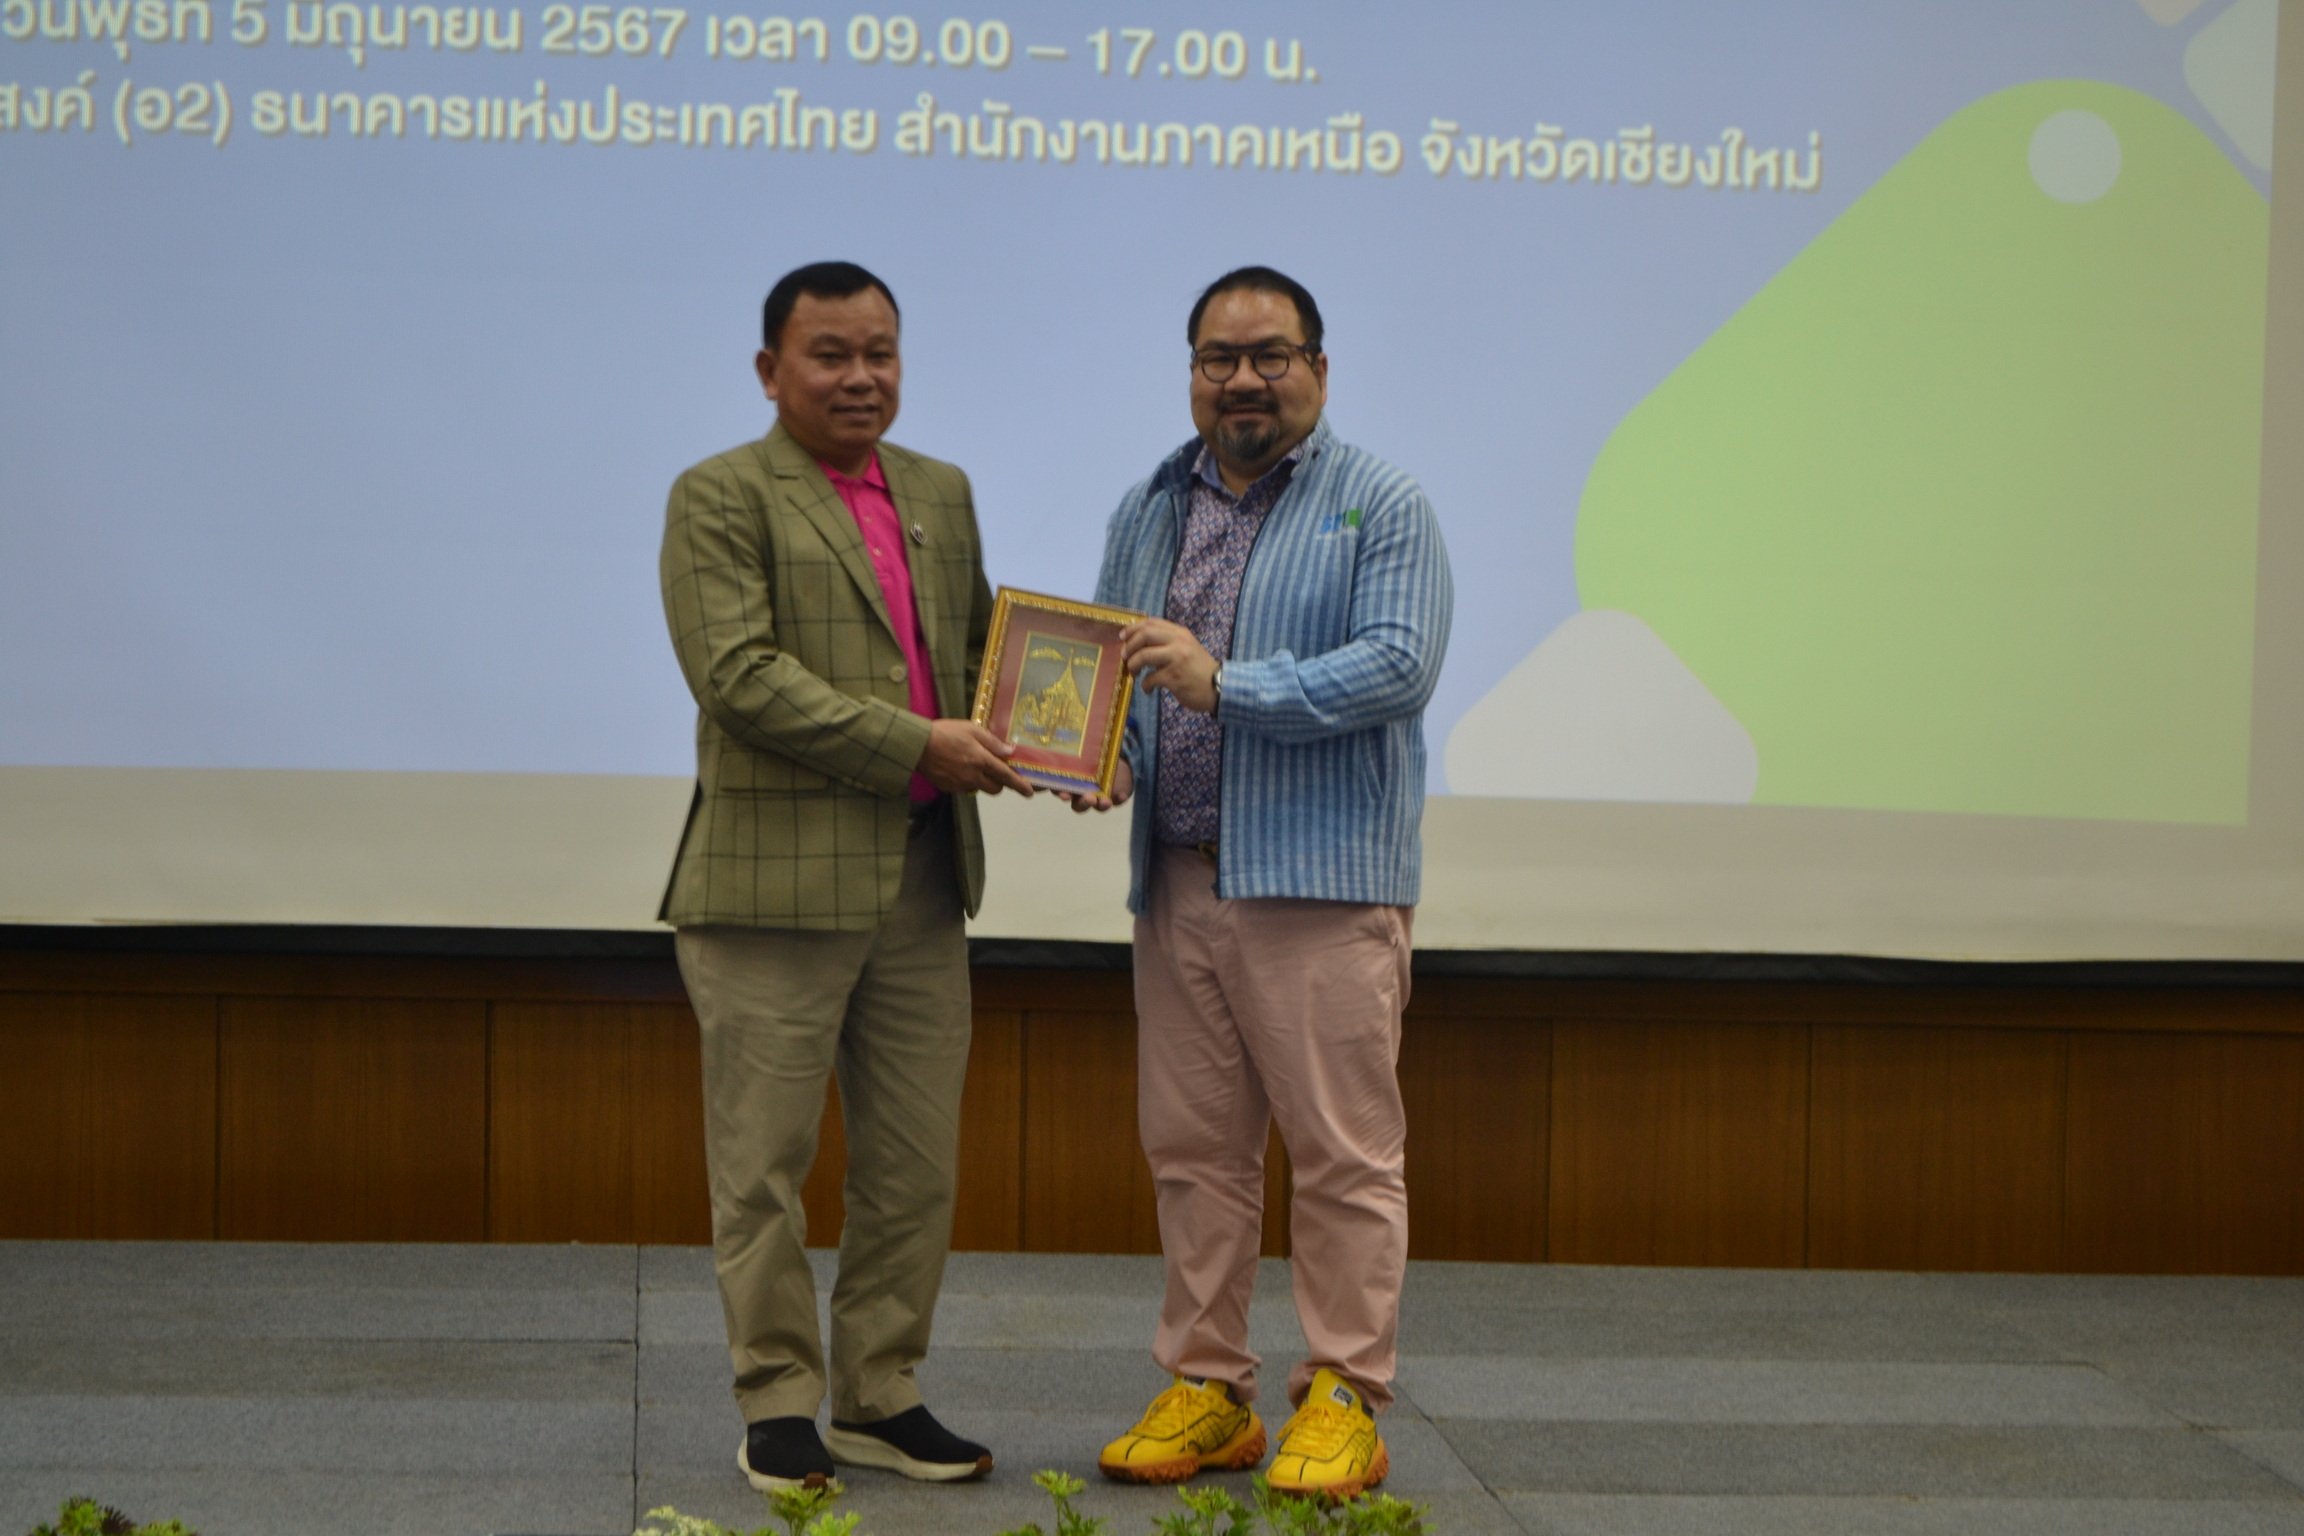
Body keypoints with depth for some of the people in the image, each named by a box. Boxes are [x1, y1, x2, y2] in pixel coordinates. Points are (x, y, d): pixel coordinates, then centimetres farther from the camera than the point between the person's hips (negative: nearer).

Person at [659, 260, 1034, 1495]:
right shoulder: (720, 499, -5)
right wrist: (914, 745, -18)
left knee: (914, 1164, 10)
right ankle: (779, 1406, 13)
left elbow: (978, 649, 23)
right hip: (778, 875, -6)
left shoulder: (942, 495, 16)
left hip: (923, 879, 6)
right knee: (764, 1162, 3)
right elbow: (739, 674, -16)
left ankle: (883, 1397, 21)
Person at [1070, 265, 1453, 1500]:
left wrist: (1224, 683, -19)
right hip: (1175, 881, 6)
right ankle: (1205, 1388, 18)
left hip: (1323, 883, -5)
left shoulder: (1381, 507, -1)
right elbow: (1108, 669, 21)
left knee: (1344, 1152, -4)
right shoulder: (1148, 510, 17)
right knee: (1192, 1148, 8)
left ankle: (1343, 1403, 4)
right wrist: (1108, 758, 0)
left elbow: (1401, 661, -14)